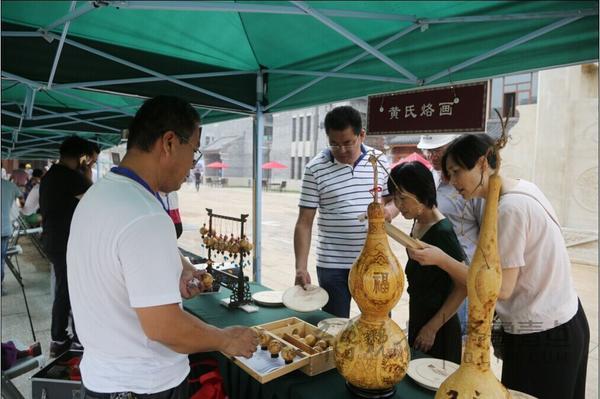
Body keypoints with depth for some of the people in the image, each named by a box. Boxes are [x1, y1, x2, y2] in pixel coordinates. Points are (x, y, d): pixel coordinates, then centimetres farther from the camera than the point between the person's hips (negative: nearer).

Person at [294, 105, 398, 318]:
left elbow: (394, 199, 13)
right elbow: (304, 223, -5)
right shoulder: (315, 168, -7)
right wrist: (301, 267, -13)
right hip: (332, 266, -2)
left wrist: (389, 210, -12)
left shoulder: (379, 160, 1)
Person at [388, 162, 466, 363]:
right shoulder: (417, 225, 2)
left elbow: (463, 286, -19)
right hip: (417, 319, 8)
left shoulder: (442, 231, -22)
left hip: (438, 330, -8)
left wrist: (432, 328, -16)